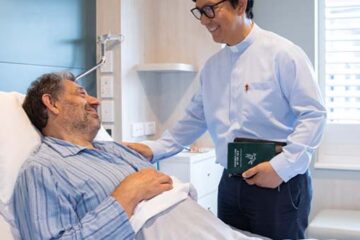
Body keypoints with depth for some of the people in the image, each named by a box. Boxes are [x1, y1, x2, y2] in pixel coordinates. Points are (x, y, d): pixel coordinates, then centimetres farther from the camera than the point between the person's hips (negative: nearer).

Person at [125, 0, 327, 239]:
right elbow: (195, 119, 16)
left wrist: (282, 166, -18)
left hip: (279, 183, -6)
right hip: (230, 184, 6)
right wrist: (154, 149, 6)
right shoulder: (211, 66, 10)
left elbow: (313, 114, -12)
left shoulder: (282, 53, -9)